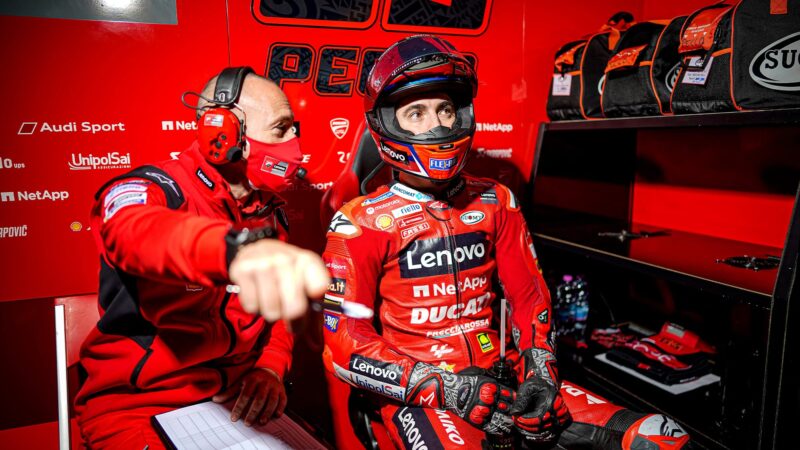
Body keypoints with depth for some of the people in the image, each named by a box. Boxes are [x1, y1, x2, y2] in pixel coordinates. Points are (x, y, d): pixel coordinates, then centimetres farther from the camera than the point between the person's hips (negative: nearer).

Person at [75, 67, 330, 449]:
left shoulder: (269, 213, 6)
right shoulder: (150, 188, -13)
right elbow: (141, 231, -38)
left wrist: (270, 368, -6)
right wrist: (238, 247, -59)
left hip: (237, 399, 5)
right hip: (137, 406, -5)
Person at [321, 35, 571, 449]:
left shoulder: (495, 202, 7)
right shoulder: (362, 223, -6)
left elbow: (529, 294, 10)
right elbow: (345, 345, -9)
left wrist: (539, 374, -6)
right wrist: (446, 388, -17)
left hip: (493, 375, 4)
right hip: (412, 392, -4)